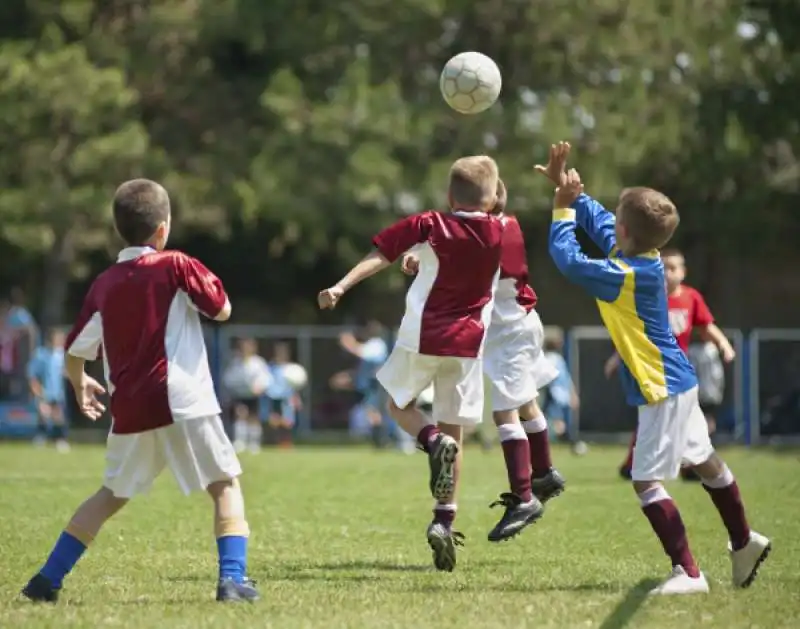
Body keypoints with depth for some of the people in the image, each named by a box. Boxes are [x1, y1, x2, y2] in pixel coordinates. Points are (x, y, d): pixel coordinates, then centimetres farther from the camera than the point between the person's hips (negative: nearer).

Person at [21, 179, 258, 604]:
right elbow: (222, 310, 2)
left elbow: (75, 352, 15)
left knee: (113, 494, 20)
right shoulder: (175, 267, -3)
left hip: (130, 409, 4)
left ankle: (48, 580, 18)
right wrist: (207, 282, 22)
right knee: (225, 485, 7)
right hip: (183, 402, -4)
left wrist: (79, 383, 36)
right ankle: (232, 578, -10)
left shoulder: (104, 284, 9)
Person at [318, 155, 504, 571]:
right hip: (467, 344, 2)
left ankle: (433, 441, -12)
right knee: (454, 430, 8)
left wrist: (341, 287, -18)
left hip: (421, 338, -2)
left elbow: (380, 255, -13)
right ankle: (444, 521, -2)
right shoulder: (502, 233, 1)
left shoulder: (428, 226, -4)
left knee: (399, 405, 22)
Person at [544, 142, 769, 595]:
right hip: (679, 381, 10)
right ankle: (744, 543, 38)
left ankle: (688, 573, -13)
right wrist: (569, 188, 8)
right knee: (704, 461, 23)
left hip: (662, 389, -10)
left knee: (647, 481, -10)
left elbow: (568, 259, -25)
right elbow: (596, 218, 15)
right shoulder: (641, 258, 1)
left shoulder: (627, 276, -24)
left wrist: (563, 208, -14)